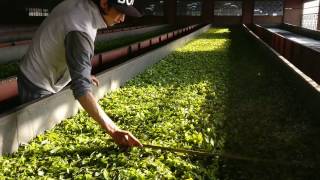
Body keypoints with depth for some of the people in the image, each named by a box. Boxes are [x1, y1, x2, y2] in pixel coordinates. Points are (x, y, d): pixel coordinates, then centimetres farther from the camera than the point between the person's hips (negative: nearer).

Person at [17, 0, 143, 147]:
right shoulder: (80, 31, -35)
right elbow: (81, 89, -43)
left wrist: (83, 73, 8)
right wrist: (113, 130, -48)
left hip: (35, 77, 9)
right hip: (38, 86, -9)